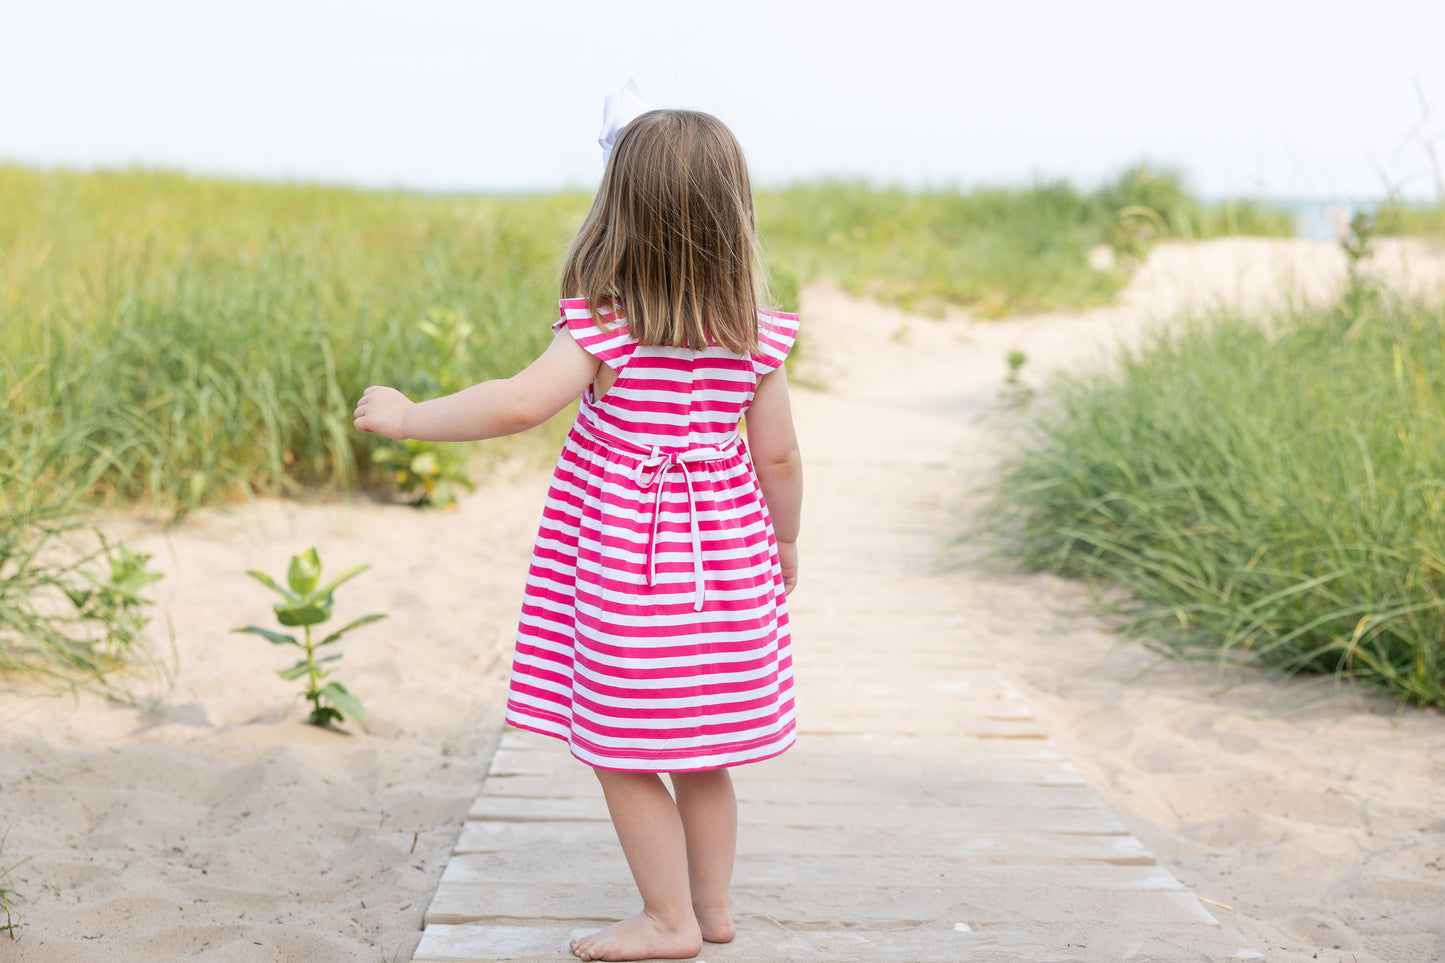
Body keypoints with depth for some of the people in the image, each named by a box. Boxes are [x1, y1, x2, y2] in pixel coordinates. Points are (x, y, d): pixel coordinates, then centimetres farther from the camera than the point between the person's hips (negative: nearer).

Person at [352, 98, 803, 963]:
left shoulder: (607, 328, -14)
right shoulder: (755, 338, -1)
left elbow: (518, 406, -24)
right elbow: (779, 459, 3)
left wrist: (408, 417, -12)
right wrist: (786, 543, 20)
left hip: (626, 570, -5)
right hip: (728, 562, 6)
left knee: (621, 752, 7)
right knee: (700, 753, 19)